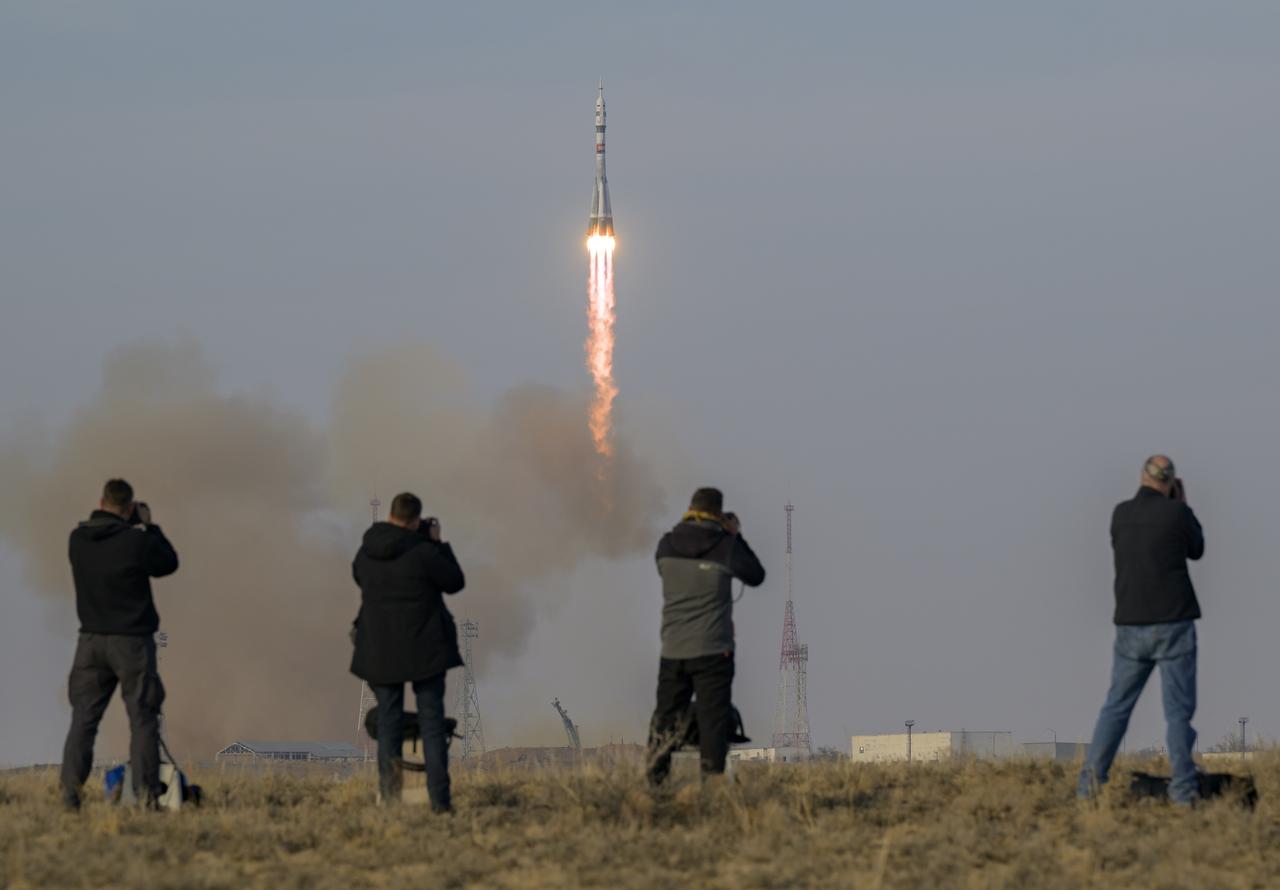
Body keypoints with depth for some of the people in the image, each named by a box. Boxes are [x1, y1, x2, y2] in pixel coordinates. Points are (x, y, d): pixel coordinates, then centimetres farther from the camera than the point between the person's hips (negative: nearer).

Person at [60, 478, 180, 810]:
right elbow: (169, 563, 2)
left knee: (83, 719, 6)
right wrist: (149, 527, 9)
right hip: (132, 640, -4)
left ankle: (70, 791, -1)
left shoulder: (78, 540, -2)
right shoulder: (137, 542, -15)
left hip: (91, 641, 4)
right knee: (142, 718, 3)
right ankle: (146, 792, 0)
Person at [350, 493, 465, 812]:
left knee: (388, 721, 9)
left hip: (380, 650, 3)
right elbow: (455, 582, -2)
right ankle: (439, 798, -1)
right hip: (424, 649, -3)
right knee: (432, 722, 4)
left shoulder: (366, 552, -1)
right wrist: (438, 544, 7)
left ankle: (390, 796, -10)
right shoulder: (423, 552, -16)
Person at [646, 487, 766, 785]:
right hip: (713, 649, -3)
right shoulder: (726, 546, -9)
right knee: (713, 716, -1)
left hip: (672, 651, 3)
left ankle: (655, 780, 10)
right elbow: (756, 576, 5)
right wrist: (736, 537, 12)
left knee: (665, 716, 12)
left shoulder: (667, 545, 0)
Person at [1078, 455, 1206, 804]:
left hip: (1131, 628, 4)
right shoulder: (1177, 512, -7)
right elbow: (1196, 550, 11)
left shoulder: (1121, 514, 5)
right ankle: (1183, 790, -5)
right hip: (1173, 626, -4)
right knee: (1179, 710, 0)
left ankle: (1091, 784, 1)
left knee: (1117, 706, 9)